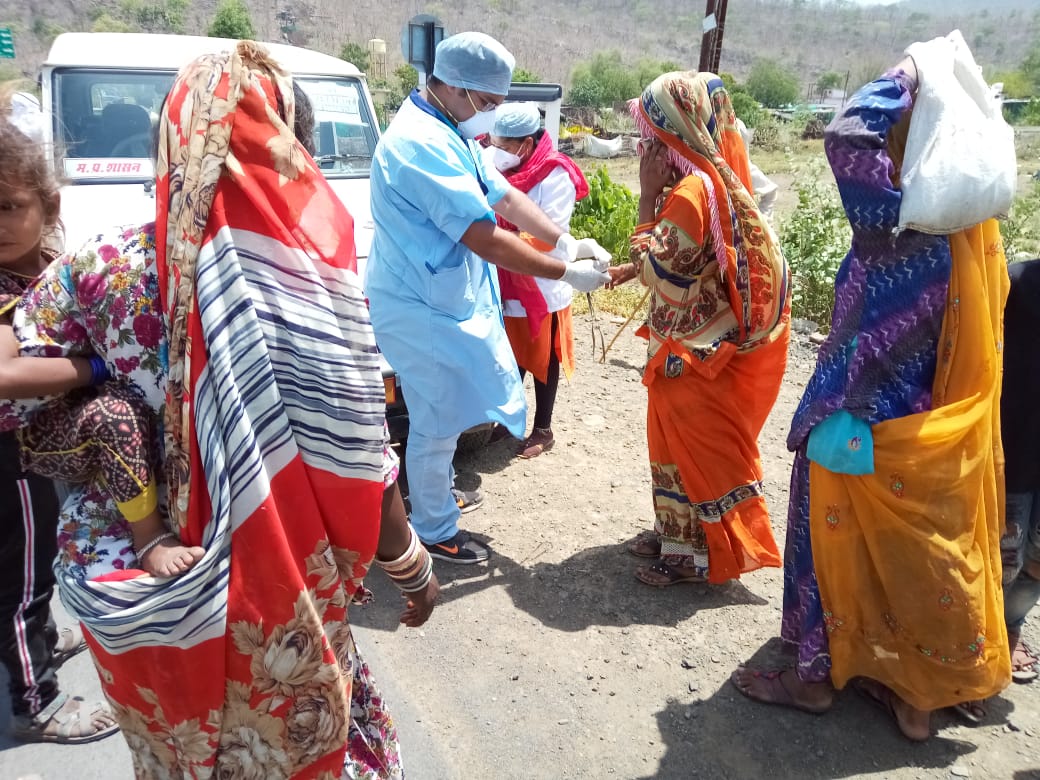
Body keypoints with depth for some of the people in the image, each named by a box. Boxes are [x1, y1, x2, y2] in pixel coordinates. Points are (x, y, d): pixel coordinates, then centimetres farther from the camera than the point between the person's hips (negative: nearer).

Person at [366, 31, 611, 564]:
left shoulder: (451, 132, 8)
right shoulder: (424, 144, -26)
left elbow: (504, 195, 7)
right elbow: (486, 239, -29)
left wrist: (565, 241, -6)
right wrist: (566, 274, -21)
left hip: (447, 298, 10)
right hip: (424, 309, -10)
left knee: (441, 418, 24)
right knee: (437, 423, 5)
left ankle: (434, 494, 45)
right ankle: (434, 534, 24)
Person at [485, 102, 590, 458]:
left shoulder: (555, 175, -16)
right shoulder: (503, 169, 2)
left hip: (542, 287, -6)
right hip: (508, 284, 6)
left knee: (542, 360, 8)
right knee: (513, 357, 18)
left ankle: (543, 430, 23)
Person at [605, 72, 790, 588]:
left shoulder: (691, 190, -23)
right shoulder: (711, 177, 8)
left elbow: (659, 270, -25)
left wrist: (647, 195, -20)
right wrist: (635, 268, 6)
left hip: (696, 351, -10)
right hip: (690, 342, 10)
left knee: (691, 447, 2)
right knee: (678, 440, 18)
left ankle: (695, 553, 18)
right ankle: (676, 533, 33)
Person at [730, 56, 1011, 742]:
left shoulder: (905, 225, -23)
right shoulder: (973, 230, 1)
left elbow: (848, 138, -33)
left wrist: (905, 78, -15)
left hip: (867, 424, -8)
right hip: (935, 433, 8)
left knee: (841, 544, 10)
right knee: (918, 554, 19)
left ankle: (817, 676, 27)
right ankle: (916, 688, 35)